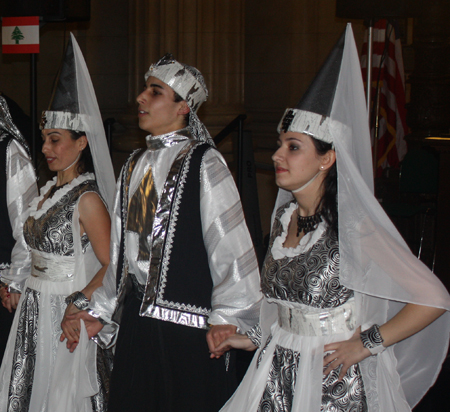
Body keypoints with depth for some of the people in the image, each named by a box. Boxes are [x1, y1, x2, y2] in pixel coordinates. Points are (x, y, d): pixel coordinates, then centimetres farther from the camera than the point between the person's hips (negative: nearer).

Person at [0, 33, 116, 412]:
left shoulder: (87, 199, -15)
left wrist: (77, 306, -23)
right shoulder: (49, 191, 9)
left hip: (63, 318, -8)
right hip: (34, 309, 8)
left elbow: (111, 265, -19)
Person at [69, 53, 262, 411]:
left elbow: (231, 244, -15)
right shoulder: (135, 165, 13)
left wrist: (227, 316, -21)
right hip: (137, 315, 7)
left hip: (188, 323, -7)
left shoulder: (203, 163, -9)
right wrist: (101, 313, 18)